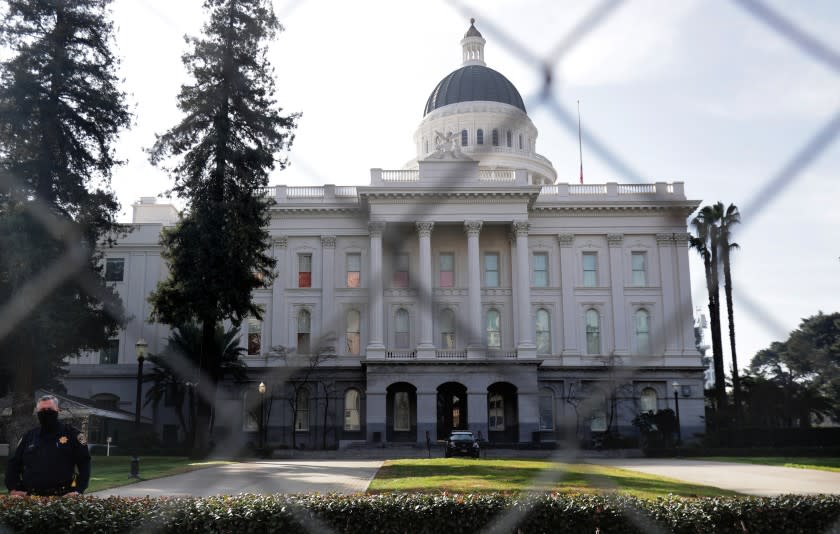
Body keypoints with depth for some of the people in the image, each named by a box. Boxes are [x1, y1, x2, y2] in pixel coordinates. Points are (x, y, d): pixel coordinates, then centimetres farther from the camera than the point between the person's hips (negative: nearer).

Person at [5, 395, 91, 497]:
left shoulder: (71, 434, 3)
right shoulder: (29, 436, 16)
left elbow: (84, 462, -2)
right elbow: (13, 464, 18)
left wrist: (79, 490, -12)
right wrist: (13, 489, 4)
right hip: (30, 498, 3)